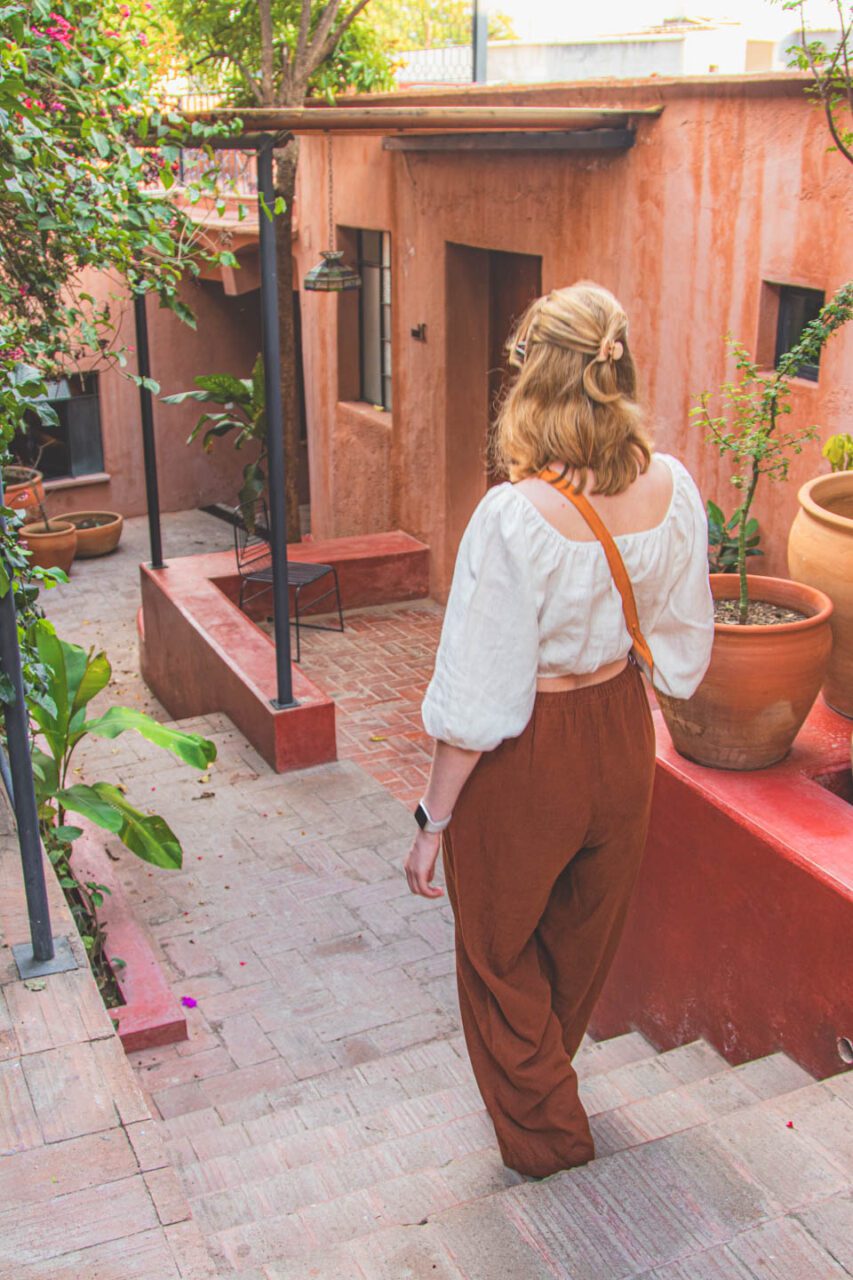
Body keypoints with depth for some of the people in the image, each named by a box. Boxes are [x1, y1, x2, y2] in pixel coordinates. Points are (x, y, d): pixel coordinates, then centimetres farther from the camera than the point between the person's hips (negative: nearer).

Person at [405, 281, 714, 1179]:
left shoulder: (517, 516, -29)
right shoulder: (672, 489, -11)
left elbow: (479, 701, -23)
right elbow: (681, 647, 3)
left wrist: (433, 819, -11)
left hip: (529, 762, -6)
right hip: (623, 742, 6)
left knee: (501, 951, 21)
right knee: (584, 938, 29)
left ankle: (541, 1130, 40)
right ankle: (542, 1081, 56)